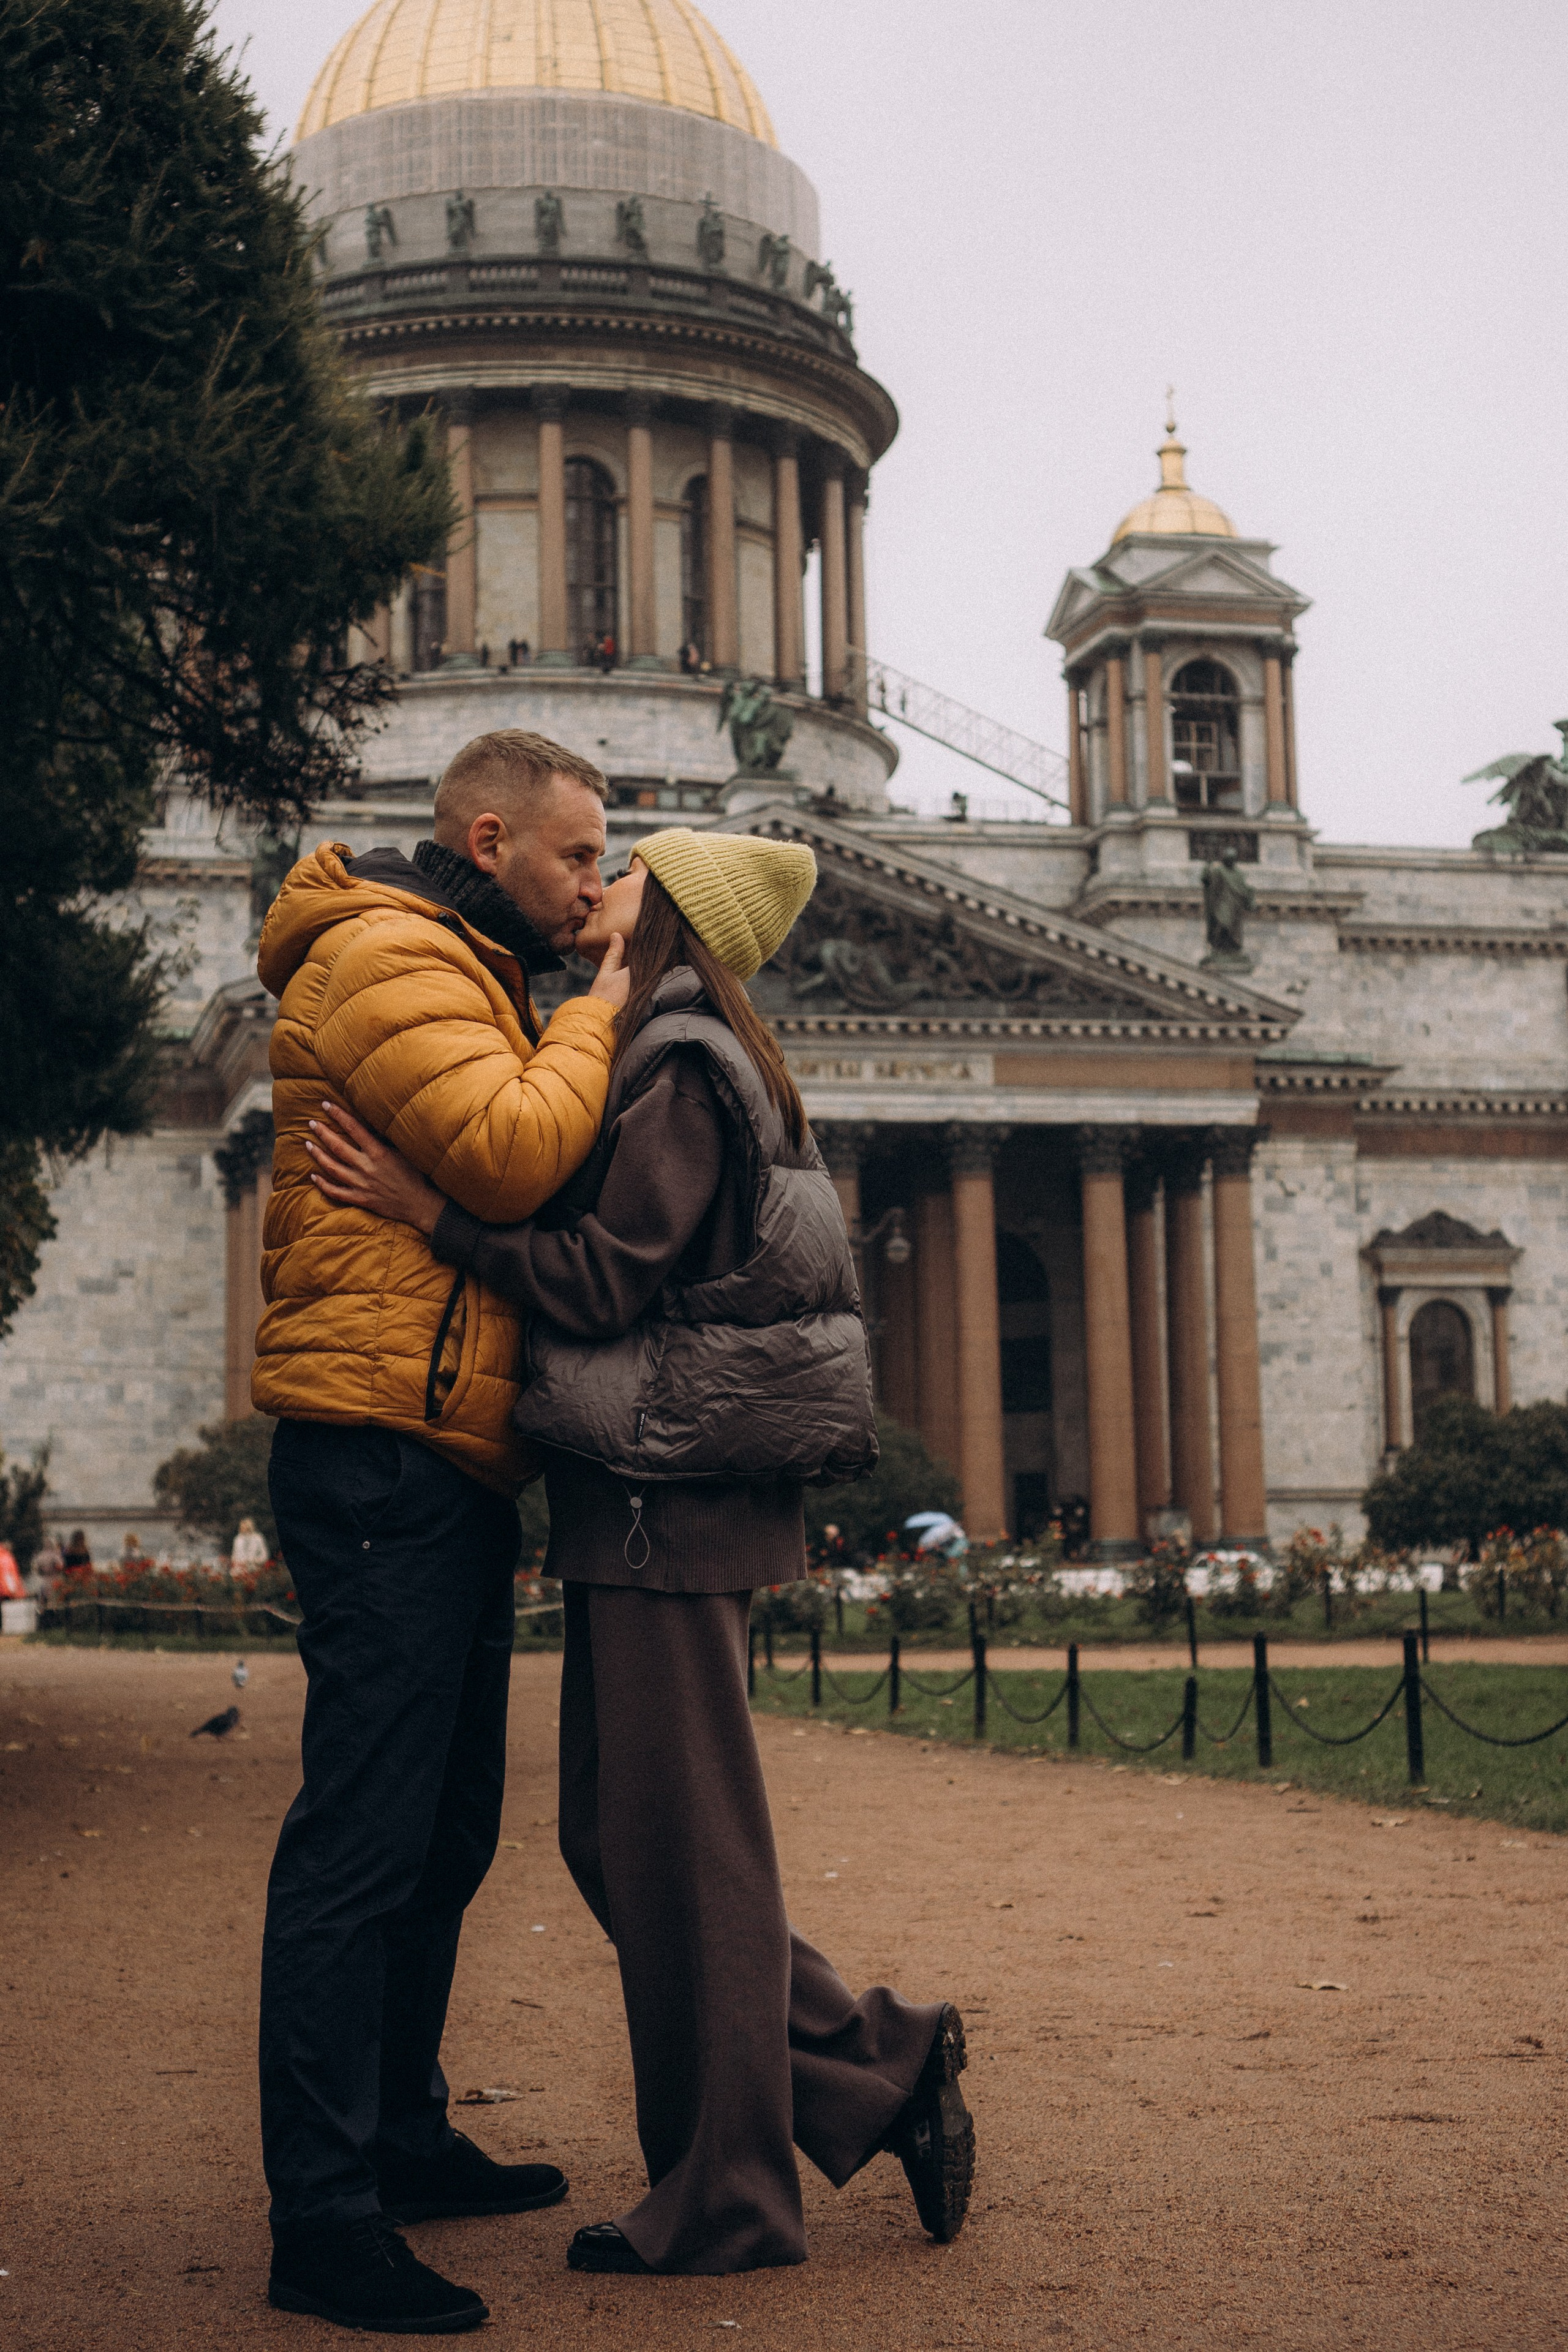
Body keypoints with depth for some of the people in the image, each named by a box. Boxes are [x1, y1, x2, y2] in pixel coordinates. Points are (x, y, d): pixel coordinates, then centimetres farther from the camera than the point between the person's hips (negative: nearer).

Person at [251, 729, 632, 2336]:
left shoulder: (466, 975, 24)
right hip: (385, 1450, -11)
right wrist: (594, 1019, -9)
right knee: (363, 1835, -10)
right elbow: (510, 1155, -23)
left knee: (445, 1827, 17)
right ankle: (320, 2218, -6)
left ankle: (400, 2138, 29)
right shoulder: (389, 955, -10)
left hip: (448, 1464, 11)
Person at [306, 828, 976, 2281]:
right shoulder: (668, 1059, 19)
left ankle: (719, 2204, 10)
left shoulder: (680, 1069, -10)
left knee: (676, 1847, -1)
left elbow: (607, 1278, -16)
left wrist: (432, 1211, -17)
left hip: (670, 1504, -10)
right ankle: (880, 2067, 18)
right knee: (616, 1839, 13)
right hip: (643, 1505, 10)